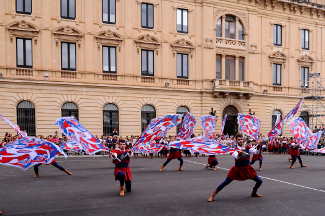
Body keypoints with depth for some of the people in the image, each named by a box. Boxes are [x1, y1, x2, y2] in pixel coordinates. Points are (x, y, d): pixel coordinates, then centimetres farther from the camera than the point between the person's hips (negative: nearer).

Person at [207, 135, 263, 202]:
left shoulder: (247, 148, -3)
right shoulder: (235, 149, -13)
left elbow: (255, 152, -16)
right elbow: (236, 157, -33)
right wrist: (239, 154, -55)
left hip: (247, 169, 3)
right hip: (237, 169, -3)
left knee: (259, 181, 1)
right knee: (225, 182, -8)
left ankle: (254, 193, 31)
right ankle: (212, 195, -1)